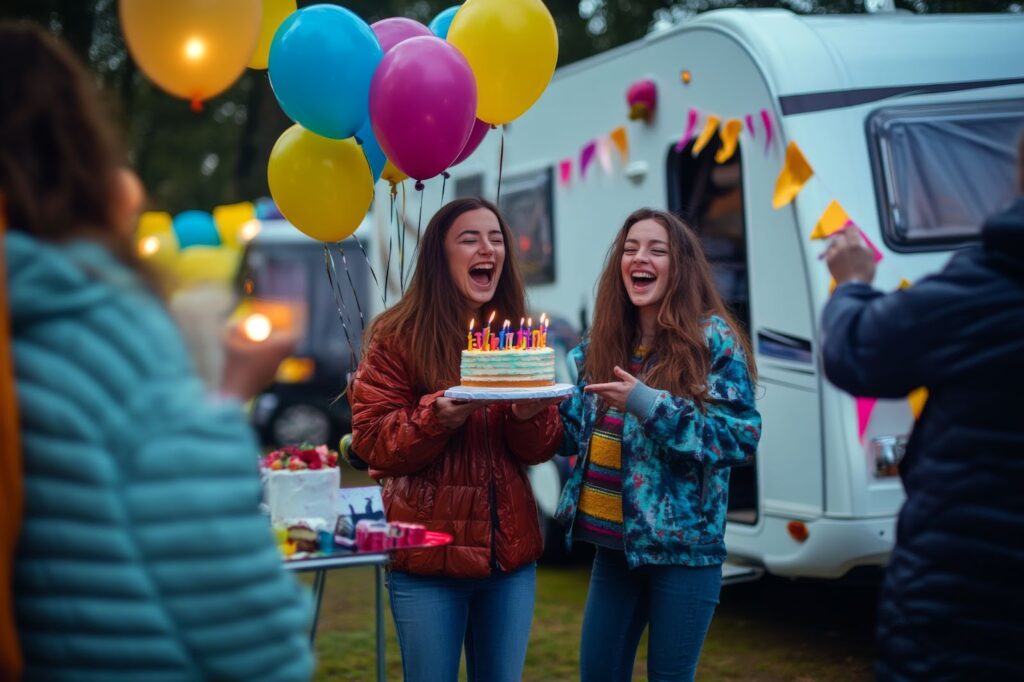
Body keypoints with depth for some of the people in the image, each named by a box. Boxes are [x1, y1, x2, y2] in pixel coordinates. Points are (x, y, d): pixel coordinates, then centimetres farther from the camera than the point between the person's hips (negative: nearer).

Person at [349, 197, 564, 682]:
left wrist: (531, 415, -15)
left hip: (511, 551, 4)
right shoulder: (397, 335, -5)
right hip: (429, 555, -4)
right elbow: (372, 442, -8)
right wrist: (436, 417, -24)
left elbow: (541, 450, 6)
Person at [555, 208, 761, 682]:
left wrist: (650, 404, -22)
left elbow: (743, 437, -15)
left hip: (683, 545, -5)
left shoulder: (712, 339, -8)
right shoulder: (603, 342, 8)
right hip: (613, 543, 5)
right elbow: (579, 432, 12)